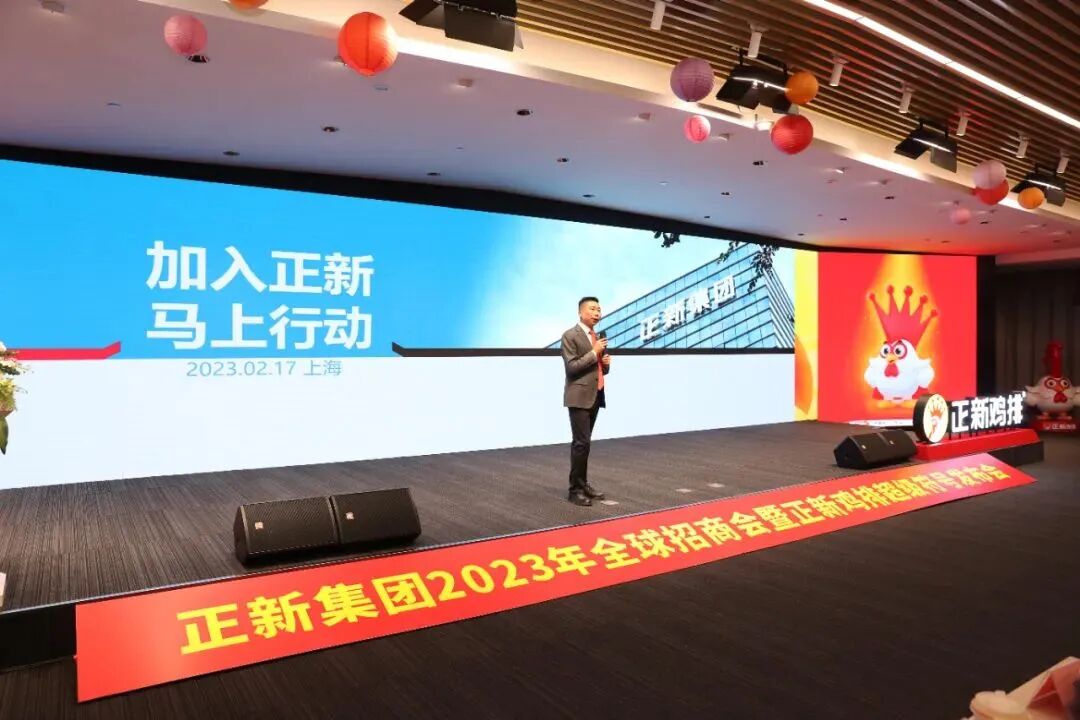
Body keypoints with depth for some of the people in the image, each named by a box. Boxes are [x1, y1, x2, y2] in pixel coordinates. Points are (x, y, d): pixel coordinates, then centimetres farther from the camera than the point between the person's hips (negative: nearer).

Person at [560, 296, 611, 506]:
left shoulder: (598, 337, 17)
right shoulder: (570, 336, -8)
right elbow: (571, 367, -15)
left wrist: (606, 363, 1)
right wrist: (594, 353, -16)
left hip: (595, 396, 8)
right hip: (579, 397, -8)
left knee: (583, 442, 13)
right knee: (582, 442, -10)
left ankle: (583, 484, 19)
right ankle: (575, 489, -3)